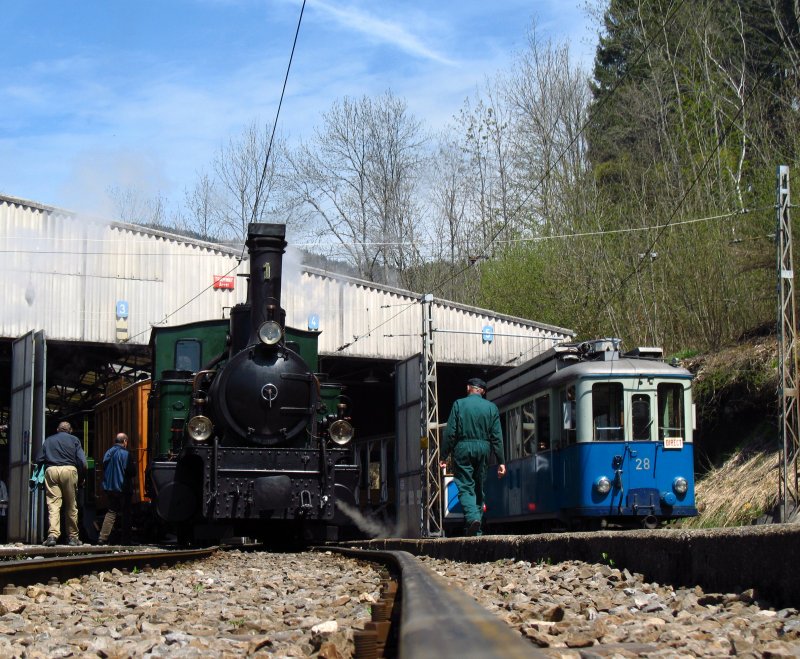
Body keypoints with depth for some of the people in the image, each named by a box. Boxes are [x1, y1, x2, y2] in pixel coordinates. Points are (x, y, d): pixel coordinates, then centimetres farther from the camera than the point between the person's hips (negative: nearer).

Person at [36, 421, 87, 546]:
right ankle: (73, 537, 12)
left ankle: (52, 535, -21)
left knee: (53, 504, -5)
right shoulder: (74, 440, 13)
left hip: (51, 471, 1)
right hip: (69, 470, -1)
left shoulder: (48, 440, 19)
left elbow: (39, 460, 13)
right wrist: (81, 477, 11)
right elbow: (82, 462, 2)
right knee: (71, 506, 8)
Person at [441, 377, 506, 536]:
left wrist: (444, 456, 1)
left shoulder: (459, 404, 0)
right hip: (484, 448, 3)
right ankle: (476, 530, 11)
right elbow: (497, 437, 3)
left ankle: (472, 517, -28)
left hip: (463, 448, -2)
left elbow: (450, 433, -4)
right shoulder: (491, 407, 6)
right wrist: (501, 462, 5)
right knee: (479, 489, 11)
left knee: (465, 487, -3)